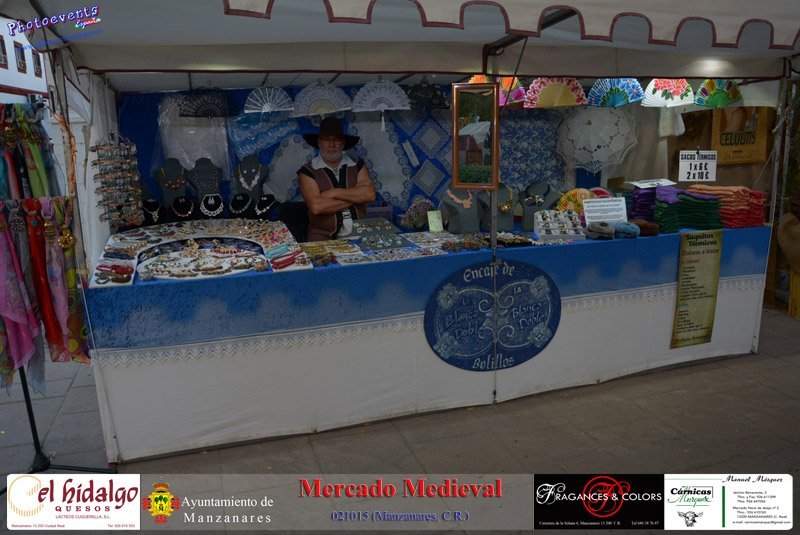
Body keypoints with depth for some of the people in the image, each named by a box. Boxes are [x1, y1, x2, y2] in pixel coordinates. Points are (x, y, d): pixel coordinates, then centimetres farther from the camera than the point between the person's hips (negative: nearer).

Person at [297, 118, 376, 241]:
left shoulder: (357, 165, 11)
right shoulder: (307, 172, 2)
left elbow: (370, 194, -6)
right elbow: (316, 207, -13)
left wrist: (334, 193, -10)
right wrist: (355, 197, -6)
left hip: (359, 233, 3)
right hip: (324, 236, -3)